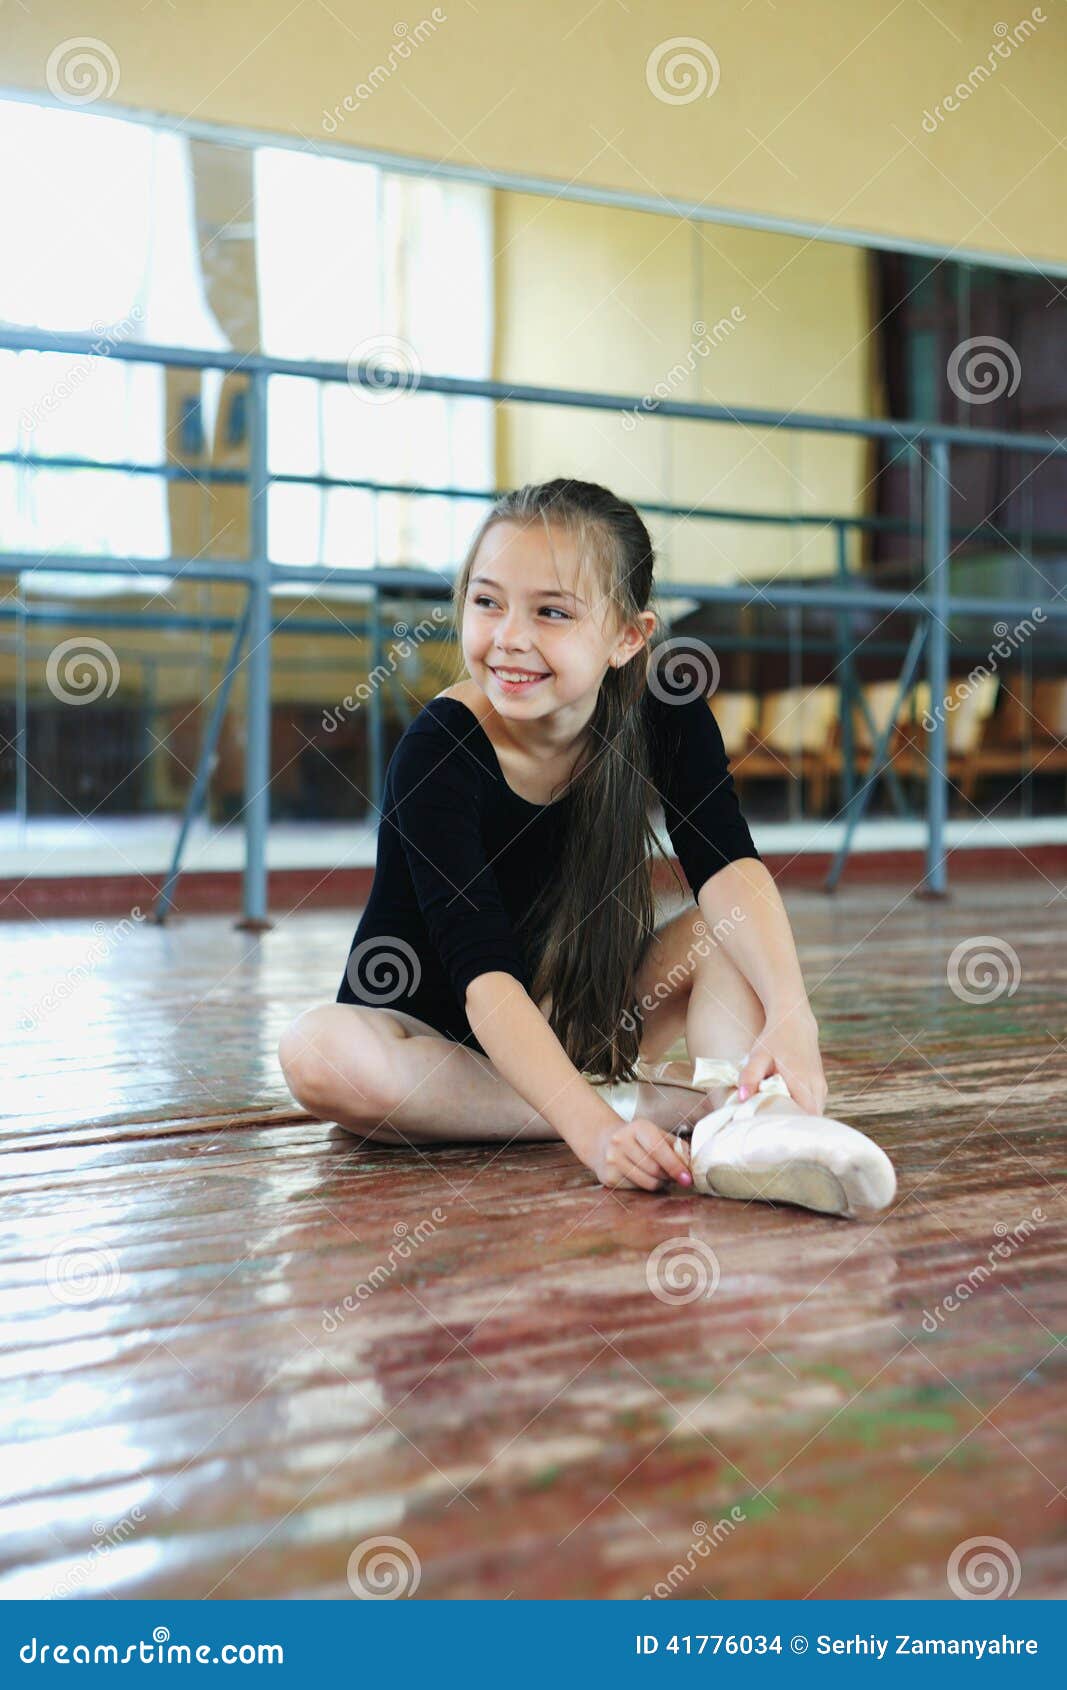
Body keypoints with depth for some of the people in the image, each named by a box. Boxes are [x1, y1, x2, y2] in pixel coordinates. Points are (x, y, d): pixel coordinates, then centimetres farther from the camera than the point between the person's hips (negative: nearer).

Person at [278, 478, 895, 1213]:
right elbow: (485, 975, -36)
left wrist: (791, 1016, -45)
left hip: (581, 1025, 3)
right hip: (431, 1032, -3)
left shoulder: (662, 710, -14)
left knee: (727, 933, -18)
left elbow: (727, 866, -27)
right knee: (317, 1054, -35)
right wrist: (593, 1128, -48)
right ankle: (648, 1101, -30)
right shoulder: (437, 753, -27)